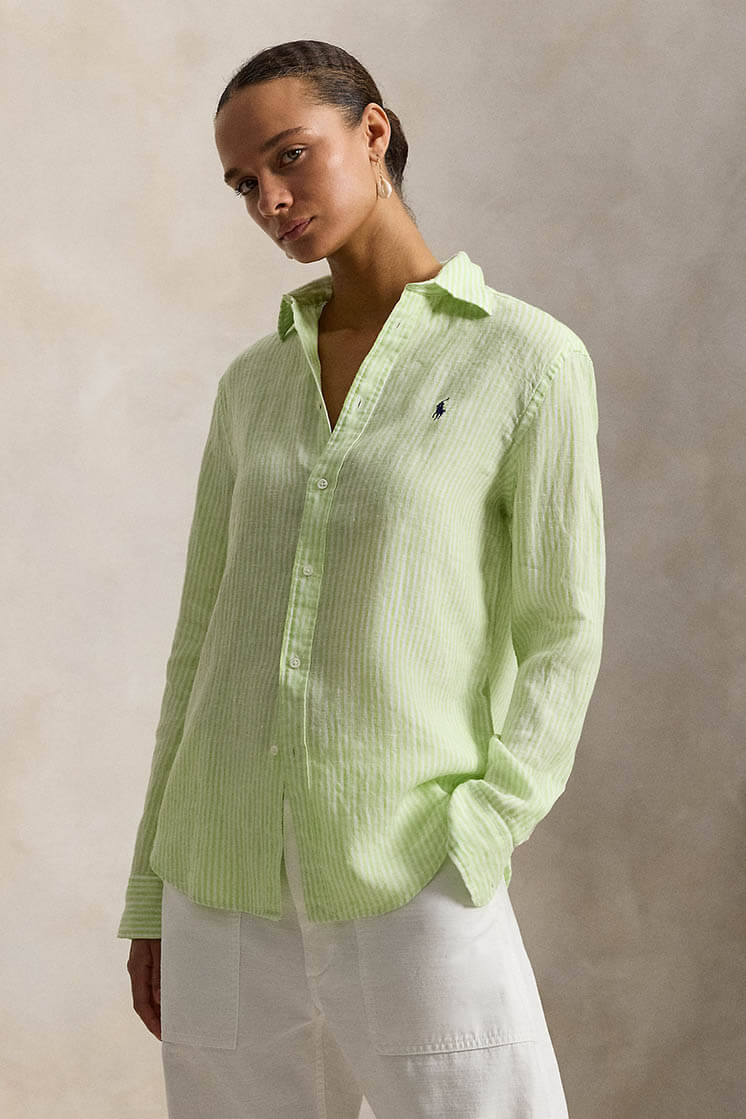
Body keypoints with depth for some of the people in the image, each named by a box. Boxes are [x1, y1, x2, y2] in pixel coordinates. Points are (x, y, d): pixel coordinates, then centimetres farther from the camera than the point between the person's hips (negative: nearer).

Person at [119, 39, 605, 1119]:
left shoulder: (532, 360, -3)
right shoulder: (256, 385, 12)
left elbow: (559, 646, -4)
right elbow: (208, 639, 14)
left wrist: (468, 866, -15)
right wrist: (153, 900, 13)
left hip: (414, 901, -4)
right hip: (237, 899, 4)